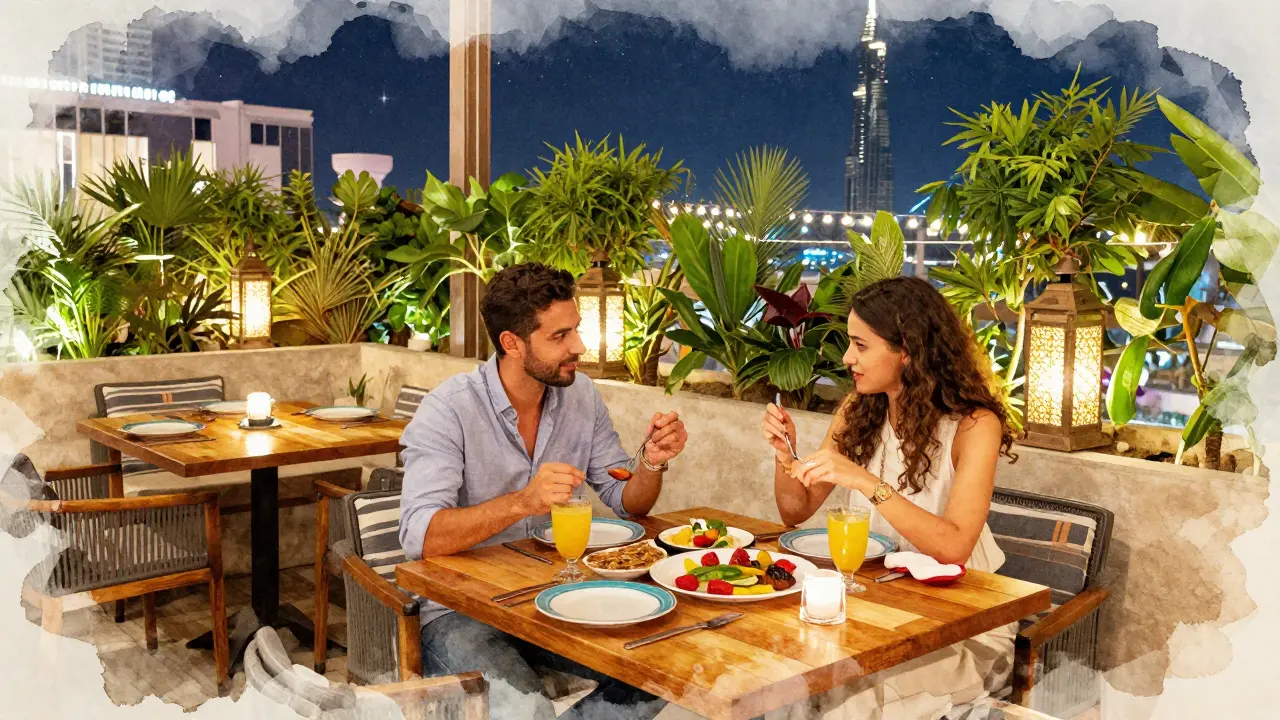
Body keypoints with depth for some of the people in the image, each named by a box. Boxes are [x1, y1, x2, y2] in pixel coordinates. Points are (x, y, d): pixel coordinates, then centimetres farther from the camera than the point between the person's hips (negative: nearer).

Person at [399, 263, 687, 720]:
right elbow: (420, 537, -26)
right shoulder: (449, 410, -16)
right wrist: (521, 503, -39)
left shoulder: (581, 396, 1)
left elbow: (628, 505, 6)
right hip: (462, 609, -5)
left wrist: (652, 462, -16)